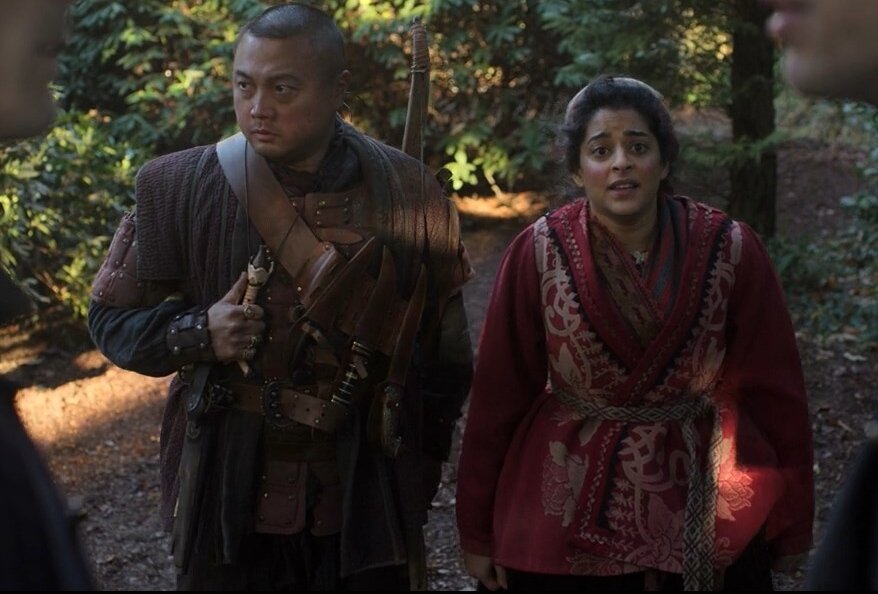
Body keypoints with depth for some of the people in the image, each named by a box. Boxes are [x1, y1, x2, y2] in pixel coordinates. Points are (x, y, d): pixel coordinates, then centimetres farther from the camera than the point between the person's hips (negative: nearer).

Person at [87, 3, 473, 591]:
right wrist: (198, 333, -16)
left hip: (367, 511, 1)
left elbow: (443, 359, 6)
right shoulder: (179, 187, -6)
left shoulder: (409, 194, -3)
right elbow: (114, 318, 3)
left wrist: (416, 479, 6)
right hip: (227, 506, 0)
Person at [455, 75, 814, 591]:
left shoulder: (730, 251, -7)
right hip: (566, 526, 0)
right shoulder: (538, 254, -8)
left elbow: (773, 392, -2)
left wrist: (787, 529, 0)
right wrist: (479, 532, -1)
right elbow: (499, 395, -4)